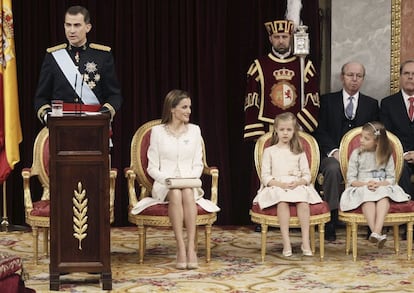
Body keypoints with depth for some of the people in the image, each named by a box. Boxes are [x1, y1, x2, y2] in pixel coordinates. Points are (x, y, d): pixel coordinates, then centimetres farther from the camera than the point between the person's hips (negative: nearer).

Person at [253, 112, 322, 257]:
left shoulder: (299, 152, 16)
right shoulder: (269, 151, 11)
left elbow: (307, 175, 10)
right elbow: (265, 177, 3)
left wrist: (298, 182, -12)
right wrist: (280, 184, -14)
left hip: (297, 186, 2)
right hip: (276, 187, -2)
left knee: (303, 200, -32)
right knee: (282, 201, -36)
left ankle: (305, 242, -32)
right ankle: (286, 242, -38)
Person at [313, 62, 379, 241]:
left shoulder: (371, 104, 17)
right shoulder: (327, 100, 12)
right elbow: (320, 131, 3)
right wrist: (334, 151, -14)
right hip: (332, 155, -1)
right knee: (333, 169, -37)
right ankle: (330, 224, -32)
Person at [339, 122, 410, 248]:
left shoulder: (386, 155, 8)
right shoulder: (357, 153, 6)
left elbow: (391, 178, 4)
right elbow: (351, 179, 1)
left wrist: (379, 184, -17)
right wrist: (365, 184, -17)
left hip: (382, 186, 1)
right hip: (361, 187, -1)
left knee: (383, 195, -35)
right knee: (367, 195, -36)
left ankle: (376, 232, -51)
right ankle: (377, 234, -48)